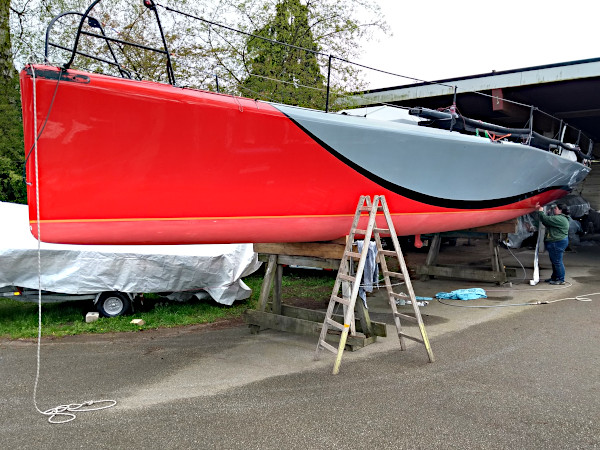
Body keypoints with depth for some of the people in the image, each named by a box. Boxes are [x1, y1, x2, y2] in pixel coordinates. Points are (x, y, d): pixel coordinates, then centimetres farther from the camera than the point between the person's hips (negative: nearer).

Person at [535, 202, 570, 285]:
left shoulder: (559, 219, -19)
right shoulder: (558, 218, 17)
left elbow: (546, 219, -23)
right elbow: (547, 220, 19)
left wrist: (540, 211, -9)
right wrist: (540, 210, 12)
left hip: (558, 243, -11)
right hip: (554, 243, 11)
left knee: (557, 261, -5)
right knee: (554, 261, 19)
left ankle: (561, 280, 2)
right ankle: (554, 277, 29)